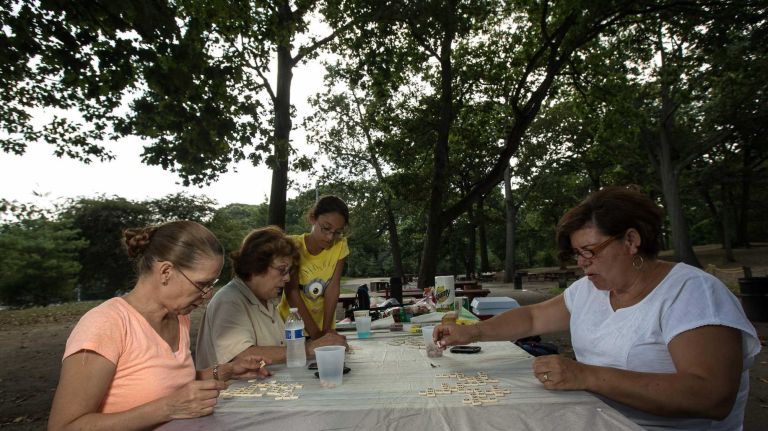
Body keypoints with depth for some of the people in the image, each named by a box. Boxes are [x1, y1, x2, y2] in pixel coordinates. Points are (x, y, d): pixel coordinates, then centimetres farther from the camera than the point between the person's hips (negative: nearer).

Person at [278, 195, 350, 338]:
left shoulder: (340, 245, -9)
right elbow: (291, 291, -20)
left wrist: (326, 329, -19)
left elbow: (333, 287, -13)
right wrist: (315, 332, -25)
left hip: (323, 324, 2)